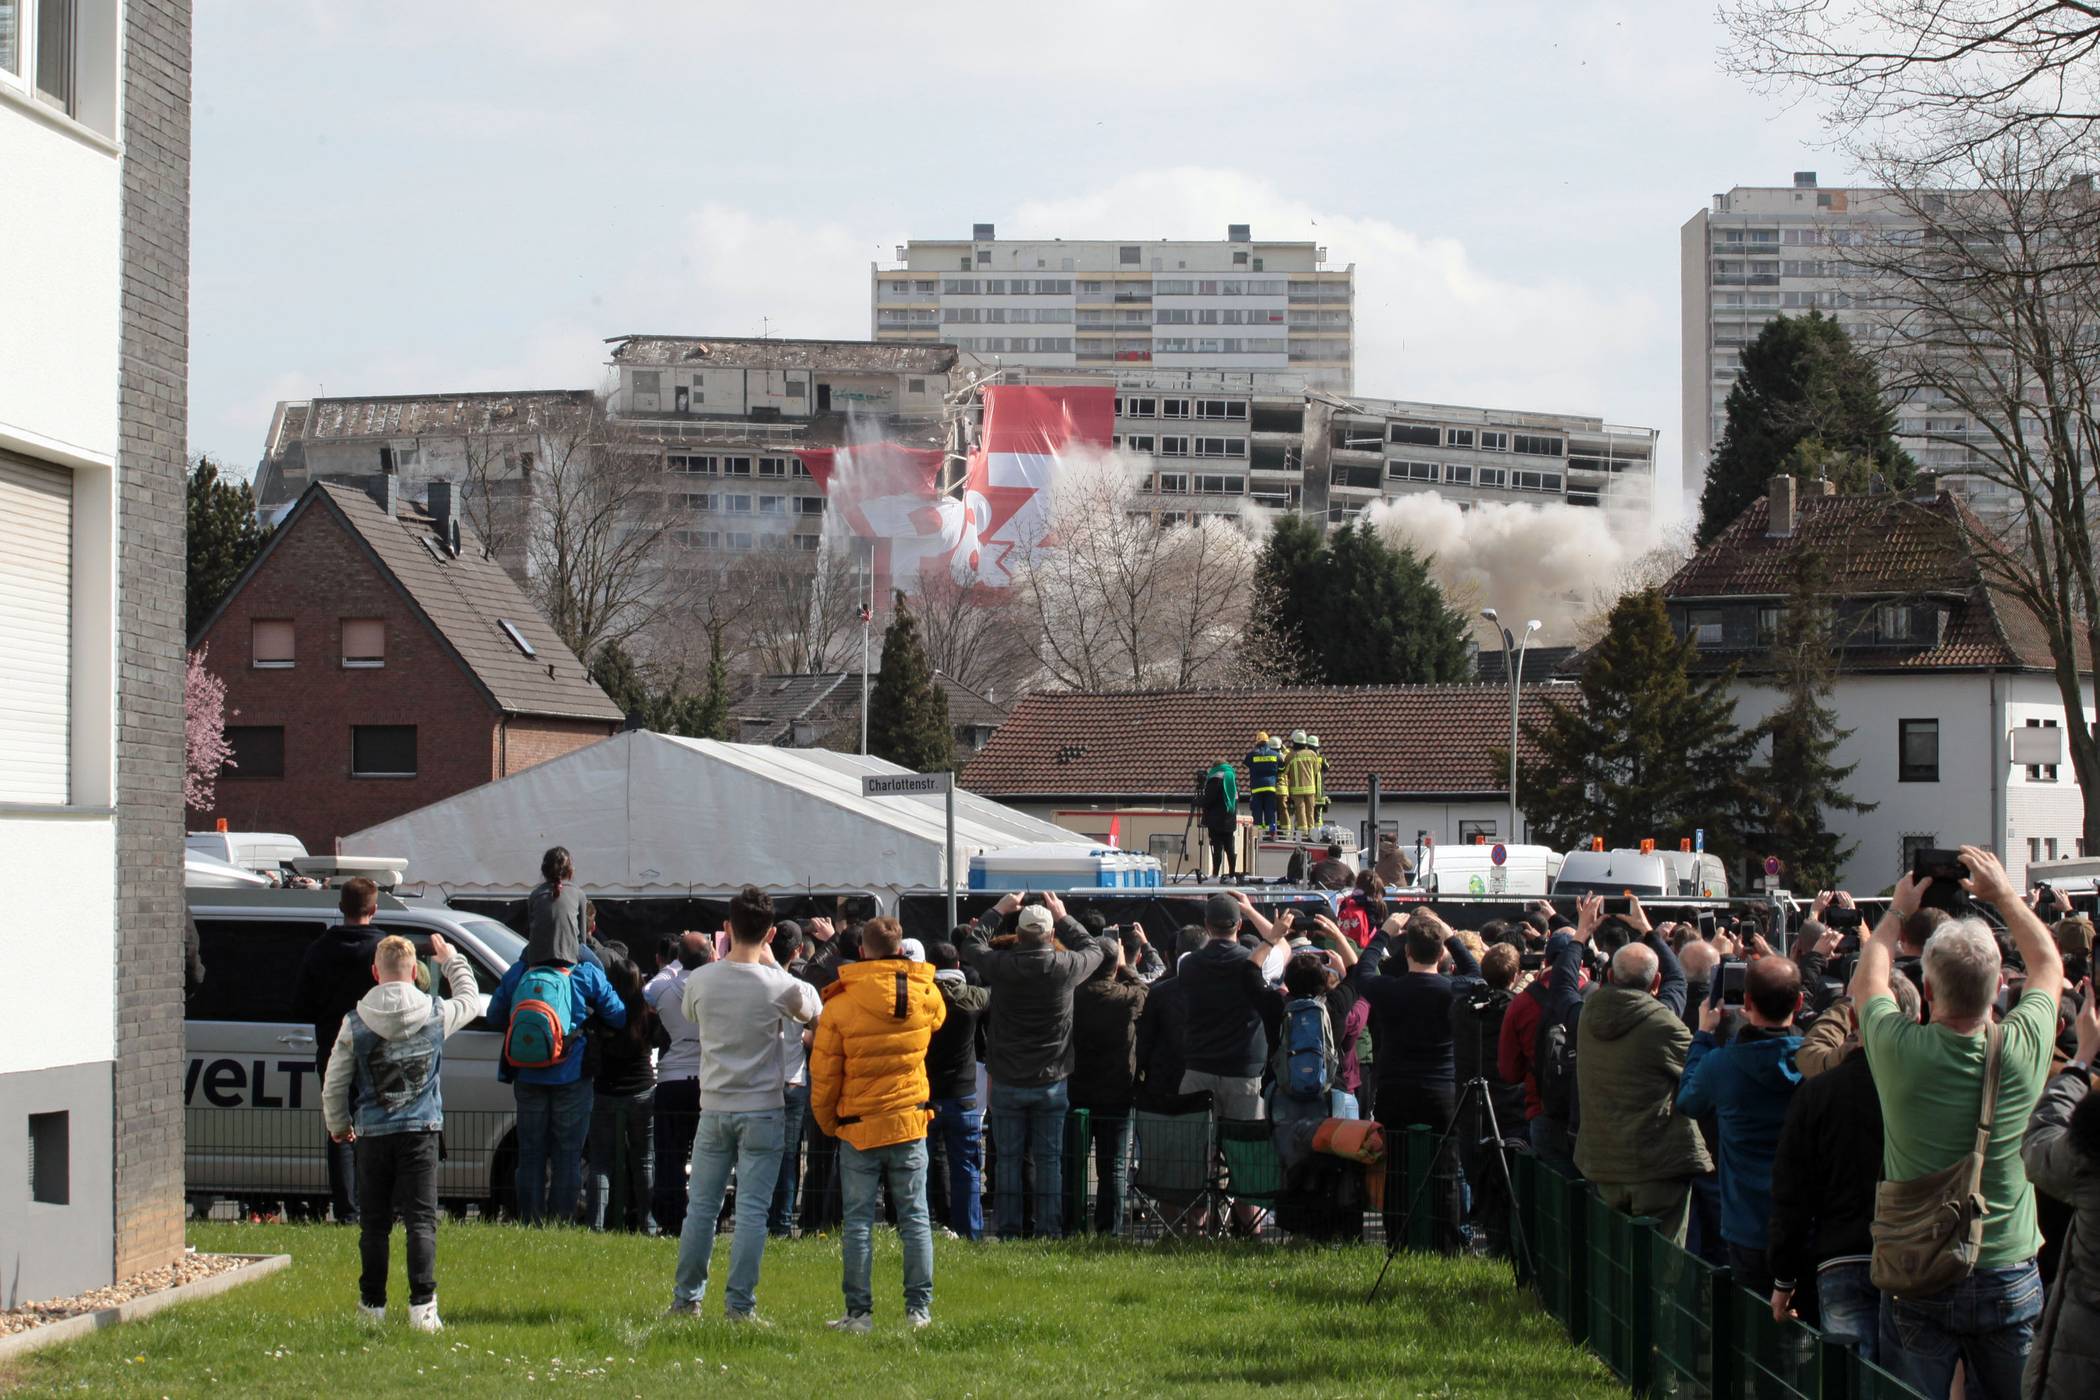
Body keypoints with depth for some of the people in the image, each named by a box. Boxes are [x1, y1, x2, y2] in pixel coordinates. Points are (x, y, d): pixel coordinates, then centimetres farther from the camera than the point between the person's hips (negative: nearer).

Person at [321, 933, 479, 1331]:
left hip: (372, 1134, 0)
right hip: (421, 1132, 0)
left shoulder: (355, 1023, -5)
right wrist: (451, 960, 34)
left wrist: (338, 1127, 21)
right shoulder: (436, 1015, -4)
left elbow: (333, 1086, 3)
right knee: (421, 1220, -2)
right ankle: (422, 1306, -10)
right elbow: (471, 1001, 21)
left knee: (374, 1223, 10)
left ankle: (372, 1304, 14)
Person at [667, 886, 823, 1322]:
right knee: (752, 1210, 0)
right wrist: (772, 964, 11)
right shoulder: (778, 986, -12)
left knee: (701, 1205, 10)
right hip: (763, 1110, -2)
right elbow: (813, 1010, 9)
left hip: (714, 1107, 2)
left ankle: (686, 1298, 14)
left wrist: (725, 960, 22)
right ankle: (740, 1303, -1)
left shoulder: (700, 980, -4)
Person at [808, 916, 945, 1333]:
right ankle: (919, 1309, 9)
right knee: (915, 1219, 9)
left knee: (858, 1223, 4)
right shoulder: (927, 997, -4)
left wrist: (828, 1123, 9)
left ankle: (859, 1312, 3)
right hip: (910, 1125, 2)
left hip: (858, 1129, -2)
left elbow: (823, 1076, -7)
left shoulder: (840, 1005, -11)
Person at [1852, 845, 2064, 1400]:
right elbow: (2049, 964, 9)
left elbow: (1867, 979, 7)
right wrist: (2004, 894, 18)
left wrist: (1898, 911, 20)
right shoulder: (2023, 1048, -14)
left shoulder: (1901, 1051, -17)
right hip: (2010, 1278, 1)